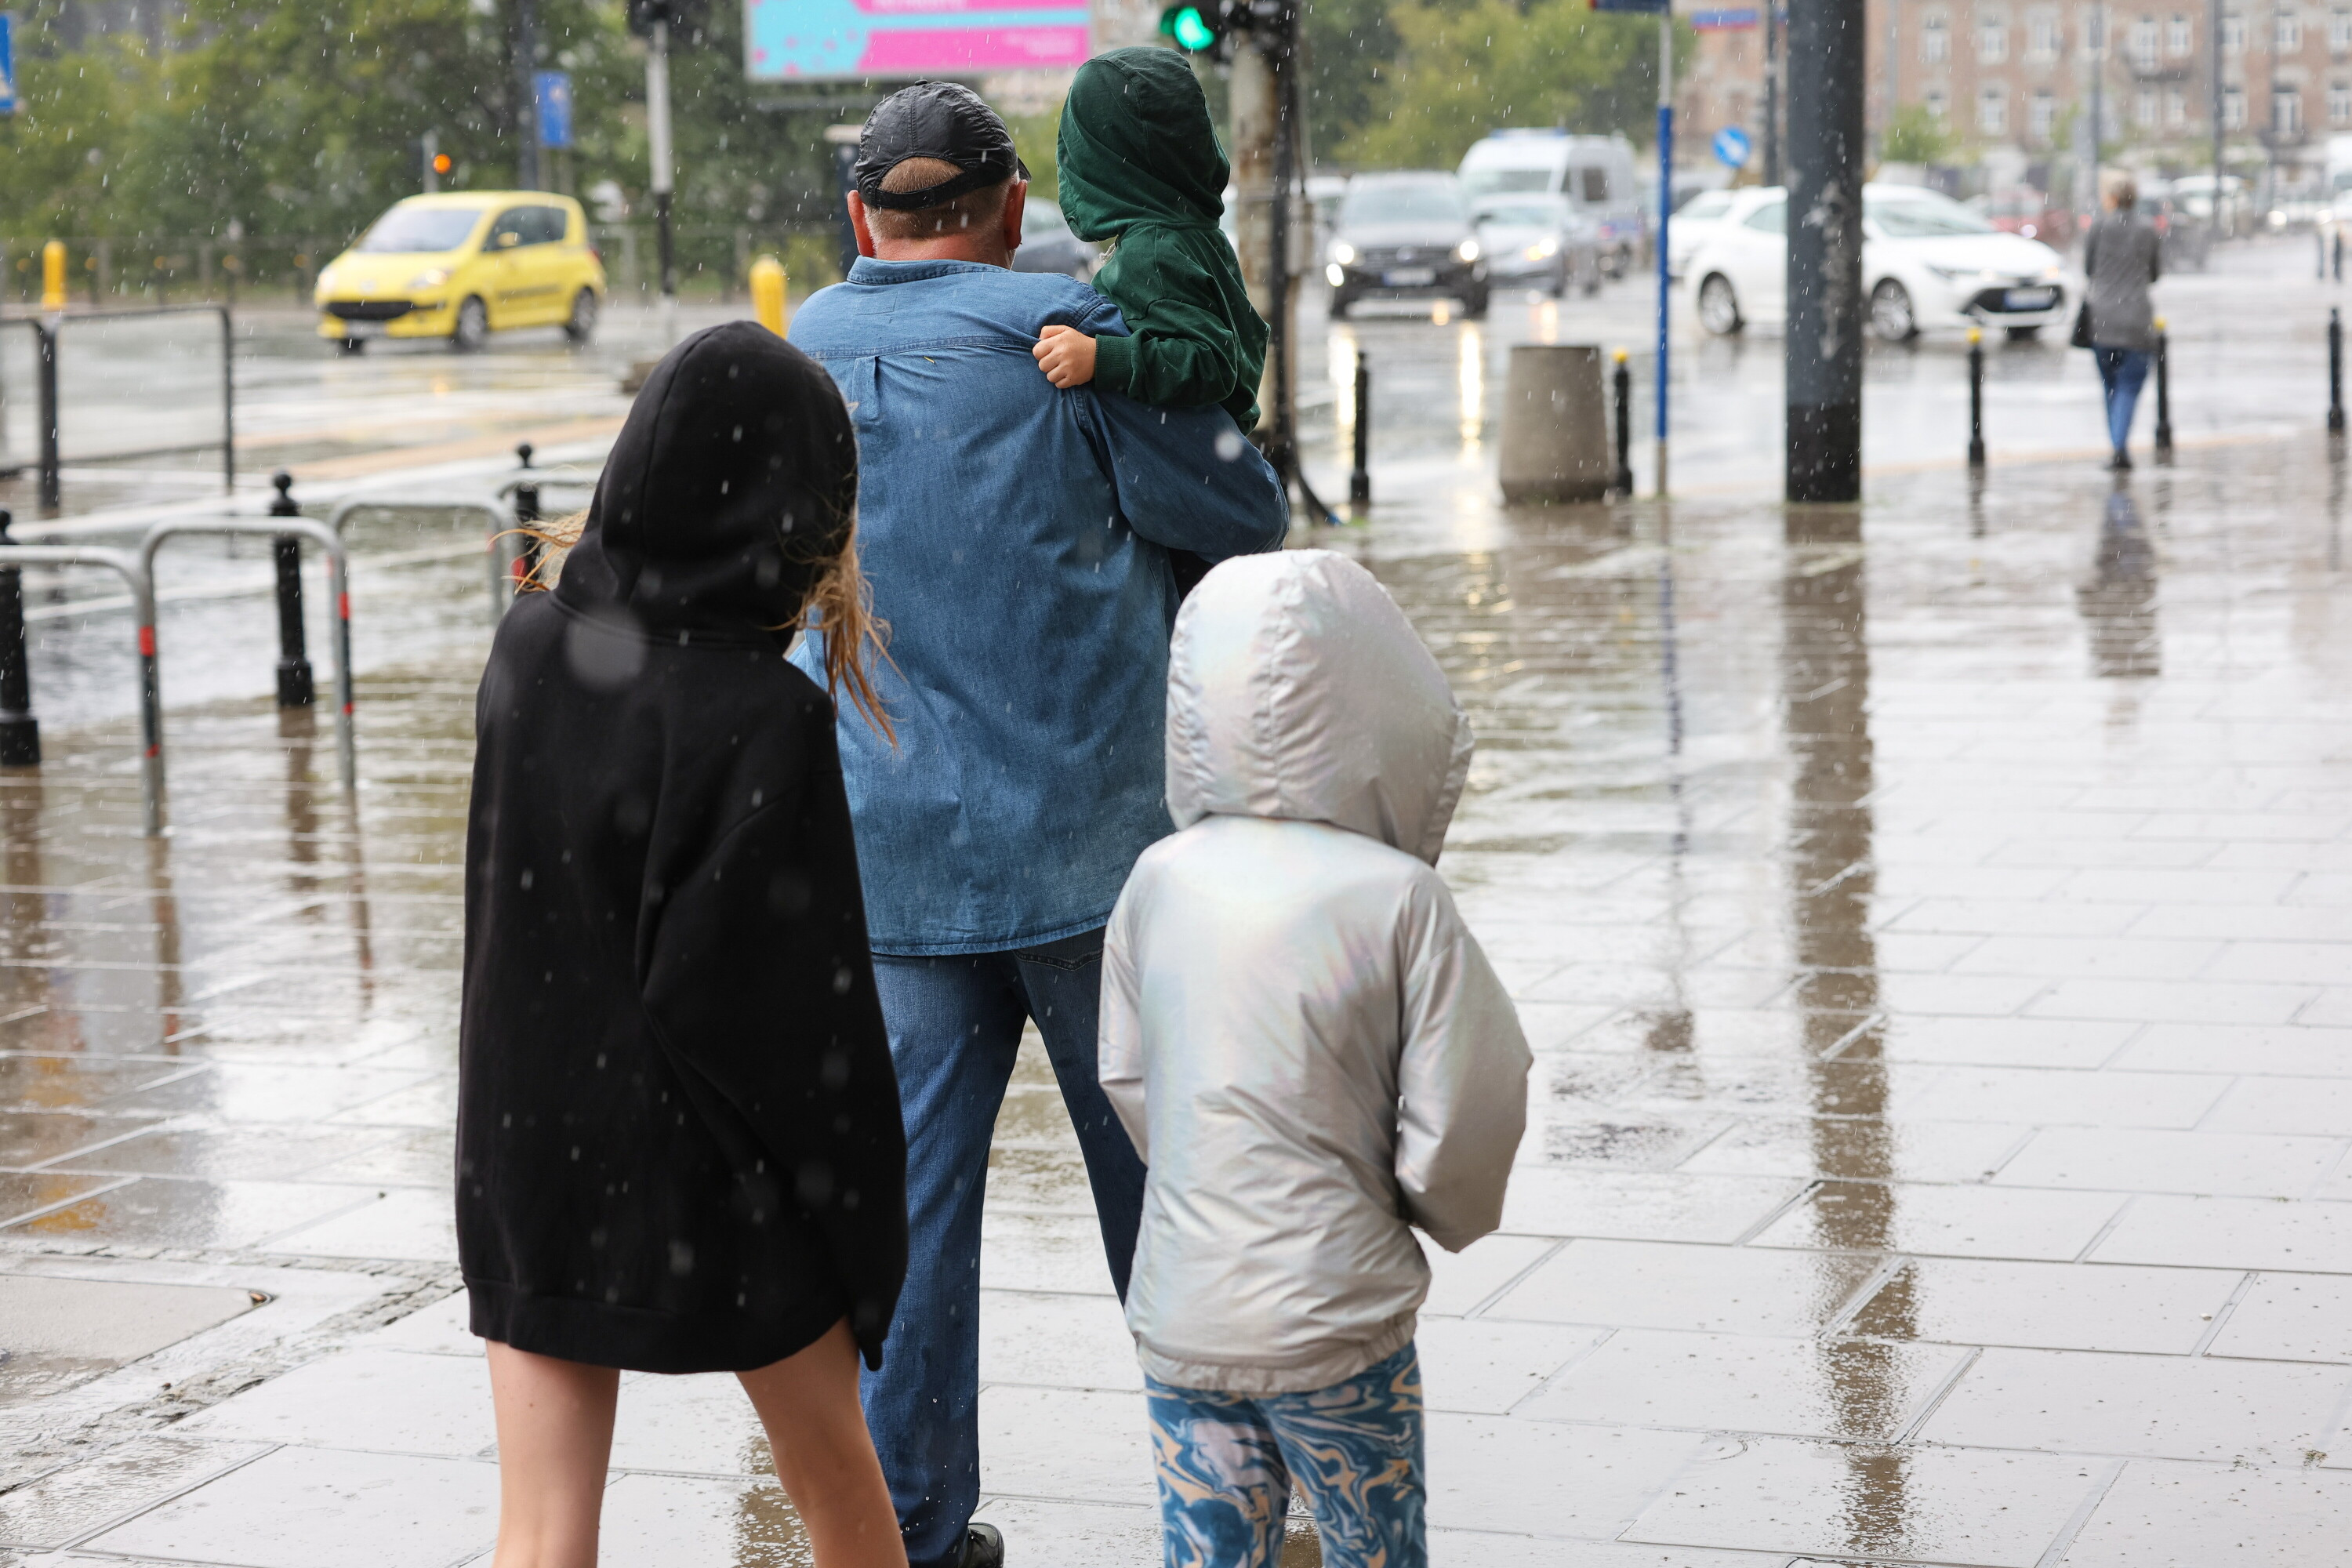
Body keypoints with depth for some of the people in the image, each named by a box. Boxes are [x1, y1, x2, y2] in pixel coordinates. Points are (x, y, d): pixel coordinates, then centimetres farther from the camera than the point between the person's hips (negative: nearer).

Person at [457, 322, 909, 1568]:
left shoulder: (528, 643, -6)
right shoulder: (767, 718, -21)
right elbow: (801, 994, -18)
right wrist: (858, 1218, -5)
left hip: (525, 1140, 4)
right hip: (707, 1174, -4)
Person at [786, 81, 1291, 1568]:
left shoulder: (804, 357, 7)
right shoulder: (1070, 329, -9)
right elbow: (1241, 520, -6)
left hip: (889, 849, 4)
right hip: (1089, 833, -4)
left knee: (913, 1180, 8)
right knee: (1159, 1160, 8)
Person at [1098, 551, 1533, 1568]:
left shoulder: (1159, 882, -2)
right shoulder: (1398, 897, -14)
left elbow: (1130, 1087, 8)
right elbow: (1456, 1129, -11)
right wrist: (1452, 1214, 11)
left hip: (1177, 1318, 4)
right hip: (1333, 1320, -4)